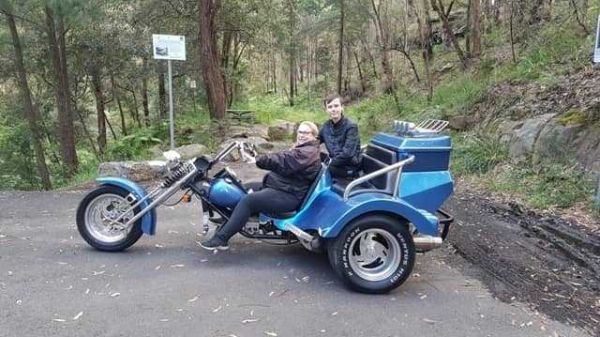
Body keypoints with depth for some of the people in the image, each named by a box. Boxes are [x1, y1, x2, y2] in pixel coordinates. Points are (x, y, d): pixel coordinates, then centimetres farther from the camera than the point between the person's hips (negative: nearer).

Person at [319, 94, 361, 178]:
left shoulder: (351, 127, -16)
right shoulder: (327, 125, 3)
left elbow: (347, 154, -24)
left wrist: (329, 163, -19)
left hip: (349, 168, -6)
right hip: (335, 163, 6)